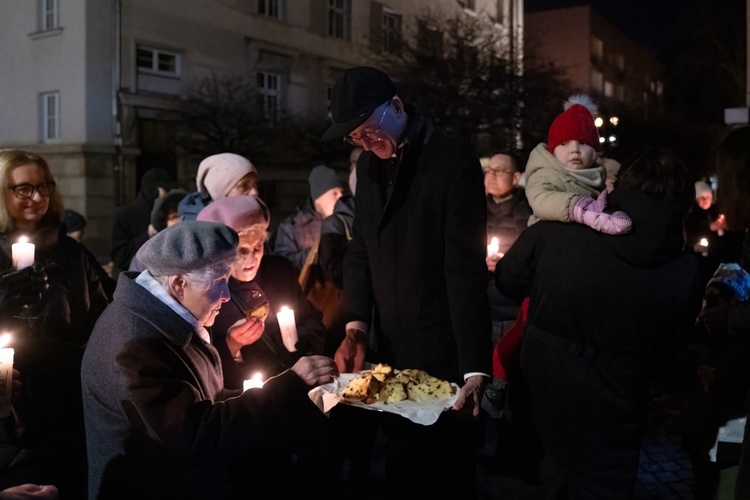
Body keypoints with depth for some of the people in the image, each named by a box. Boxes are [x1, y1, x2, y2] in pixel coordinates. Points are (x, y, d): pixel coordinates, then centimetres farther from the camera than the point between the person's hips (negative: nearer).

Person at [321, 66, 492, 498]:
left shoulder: (454, 161, -15)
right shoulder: (370, 164, 7)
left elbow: (465, 270, -20)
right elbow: (362, 249, 9)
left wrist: (475, 368, -23)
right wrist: (356, 326, -4)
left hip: (446, 358, -6)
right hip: (394, 353, 6)